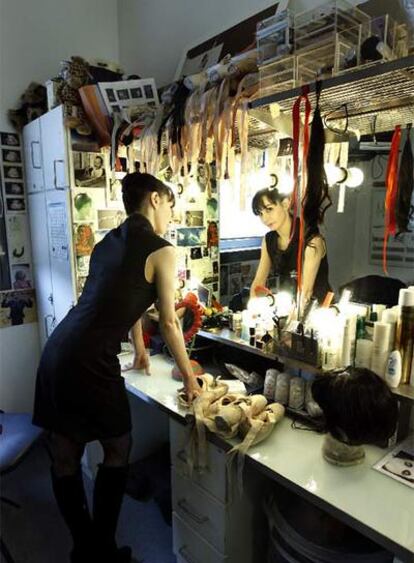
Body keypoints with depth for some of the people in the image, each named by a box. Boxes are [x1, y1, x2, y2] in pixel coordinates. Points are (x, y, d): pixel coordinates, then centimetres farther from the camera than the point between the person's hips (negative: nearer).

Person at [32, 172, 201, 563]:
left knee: (64, 459, 18)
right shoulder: (161, 251, -5)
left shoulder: (107, 242, 19)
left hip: (56, 353, 8)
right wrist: (189, 378, 11)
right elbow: (169, 323, -2)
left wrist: (139, 351, 40)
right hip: (89, 363, -8)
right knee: (117, 451, 15)